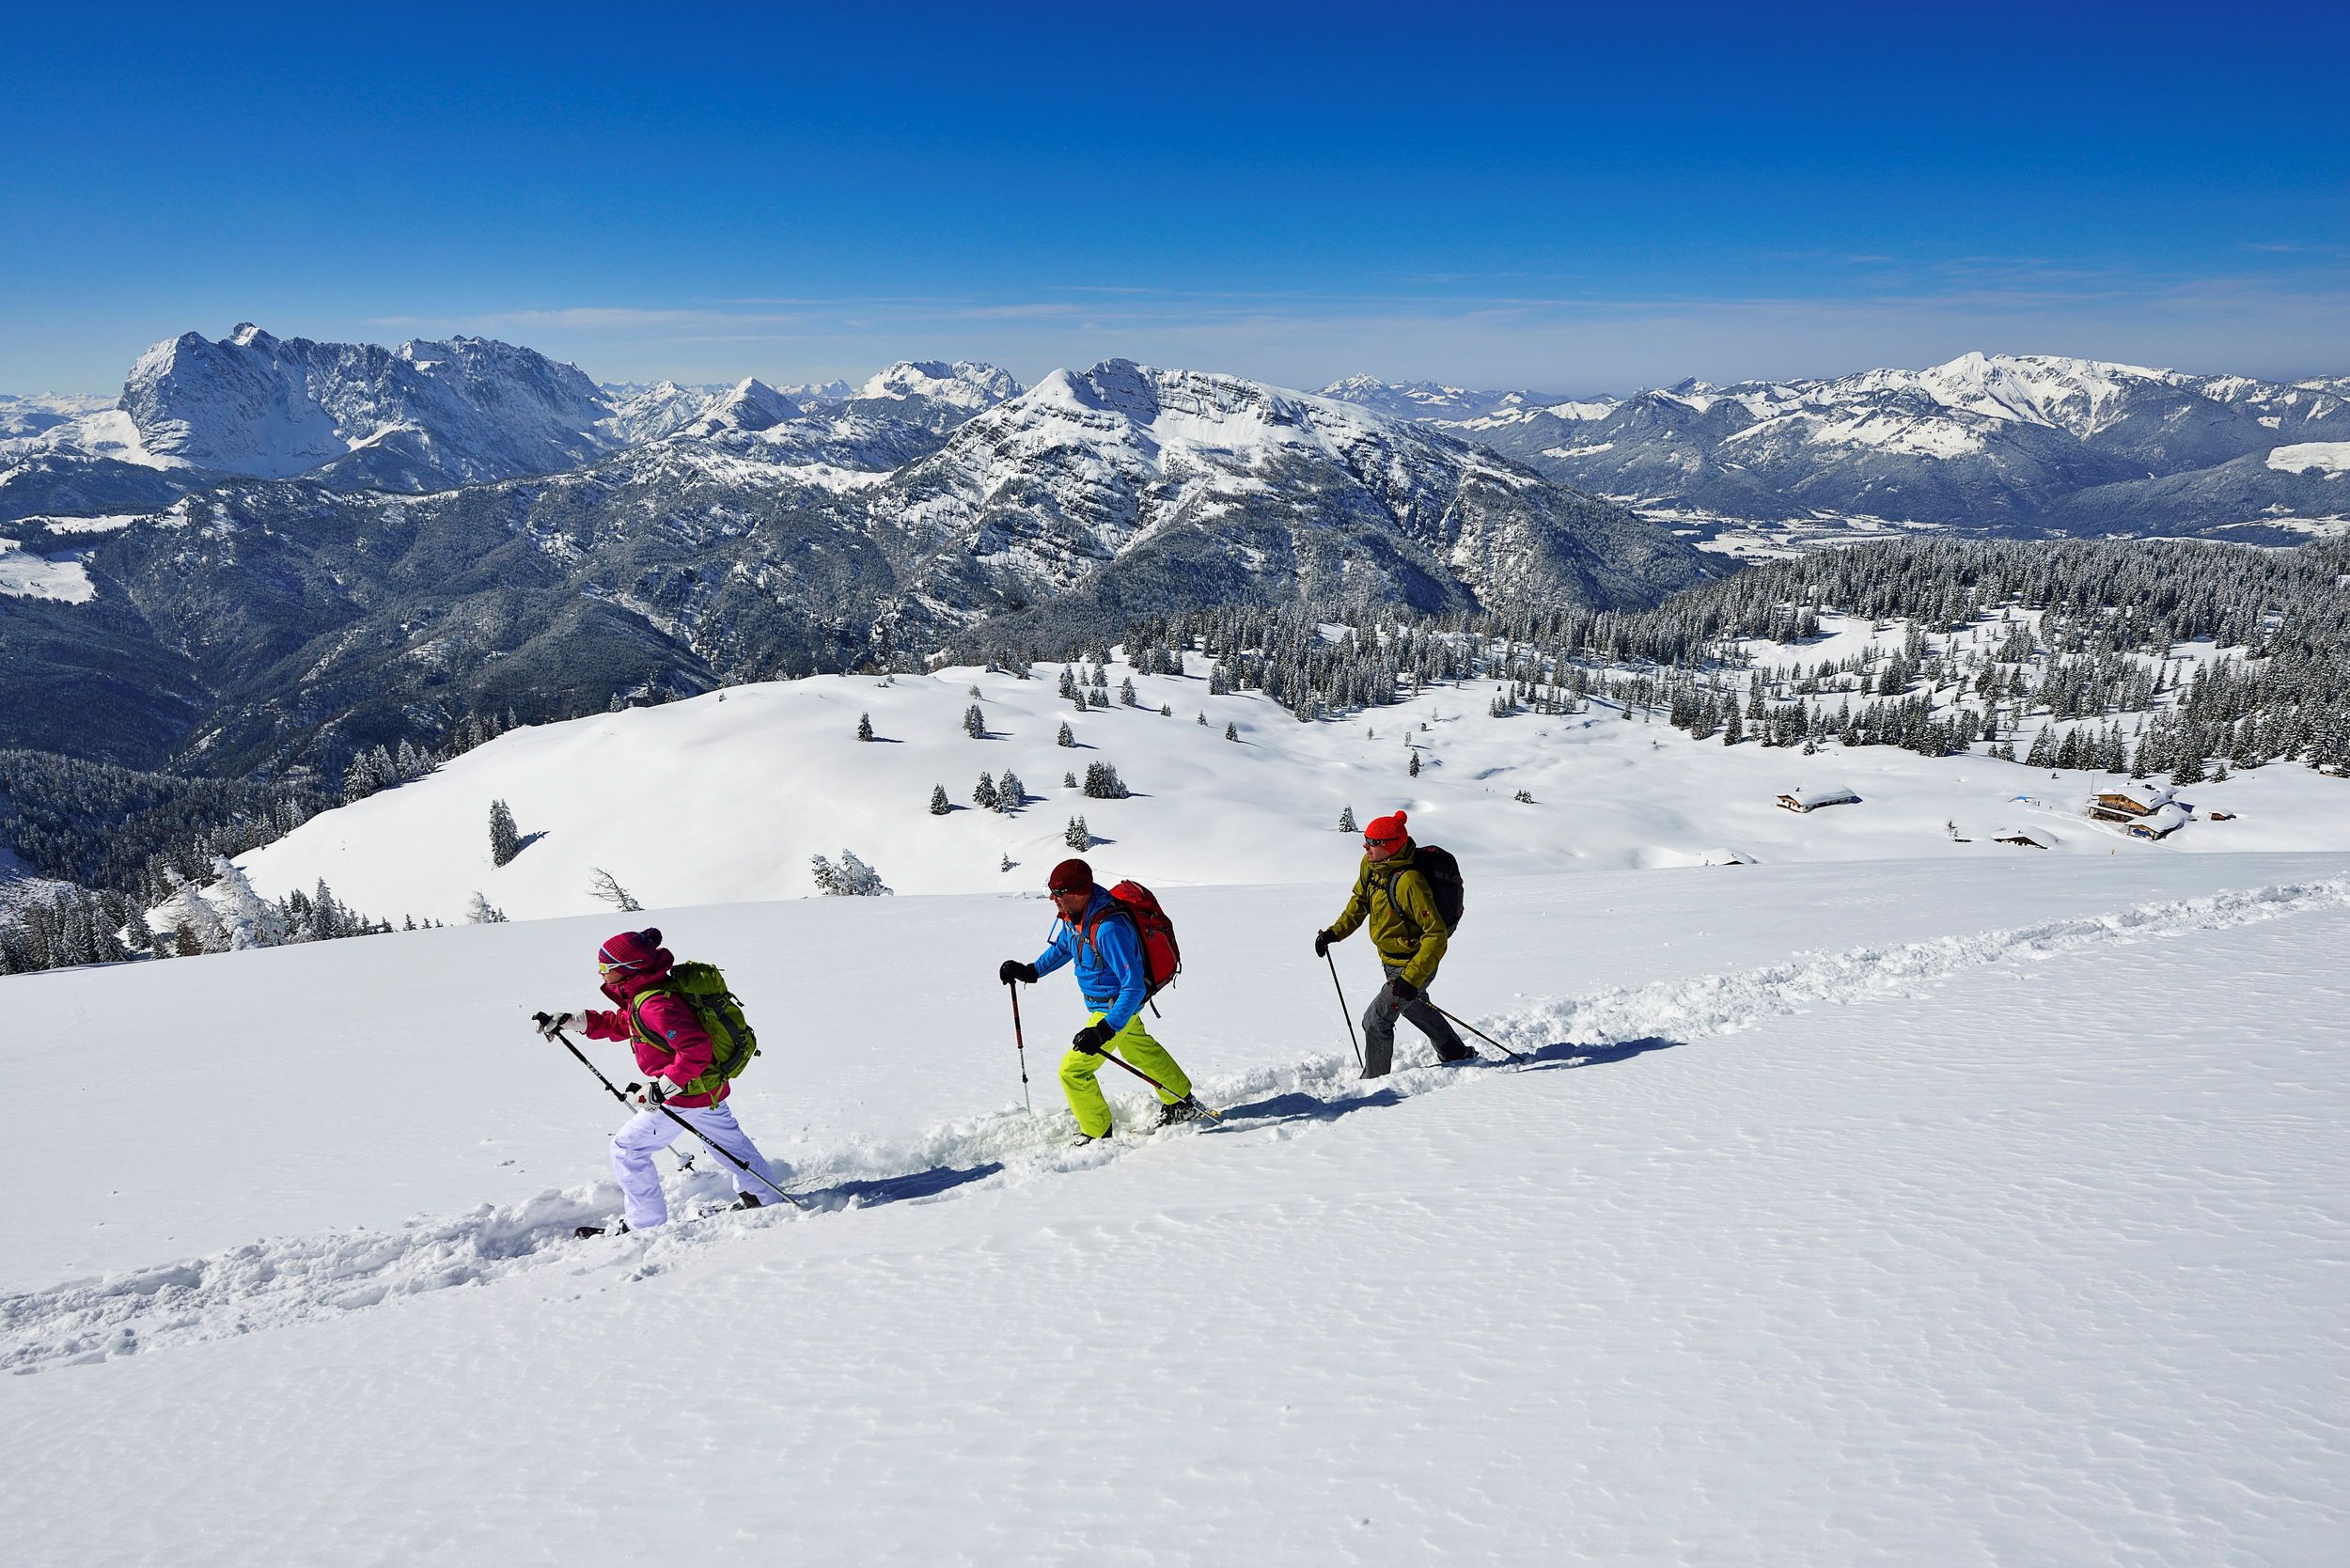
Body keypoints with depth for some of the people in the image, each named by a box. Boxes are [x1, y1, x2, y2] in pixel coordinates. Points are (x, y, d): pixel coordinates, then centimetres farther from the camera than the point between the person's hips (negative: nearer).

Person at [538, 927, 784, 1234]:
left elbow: (695, 1049, -34)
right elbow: (620, 1023, 20)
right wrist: (573, 1021, 13)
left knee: (627, 1148, 2)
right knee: (727, 1137, 27)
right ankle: (760, 1192, 45)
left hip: (686, 1093, -10)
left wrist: (663, 1087, -30)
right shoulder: (641, 995, 2)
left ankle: (645, 1224, 11)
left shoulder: (656, 1005, -29)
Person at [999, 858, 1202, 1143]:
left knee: (1073, 1070, -8)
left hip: (1117, 1007, -10)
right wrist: (1030, 971, 3)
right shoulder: (1073, 915, -9)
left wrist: (1105, 1030, -41)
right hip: (1102, 1003, 10)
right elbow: (1063, 947, 15)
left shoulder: (1109, 929, -37)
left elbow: (1134, 986, -36)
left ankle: (1097, 1136, 10)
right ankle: (1182, 1104, 50)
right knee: (1141, 1050, 29)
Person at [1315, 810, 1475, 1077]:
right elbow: (1359, 902, 12)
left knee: (1376, 1021, -8)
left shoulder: (1408, 882, -34)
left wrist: (1412, 978, -35)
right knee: (1415, 1008, 30)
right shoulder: (1370, 865, -8)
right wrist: (1335, 932, 2)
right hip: (1392, 961, 10)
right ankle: (1456, 1055, 50)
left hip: (1414, 964, -10)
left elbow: (1436, 936, -32)